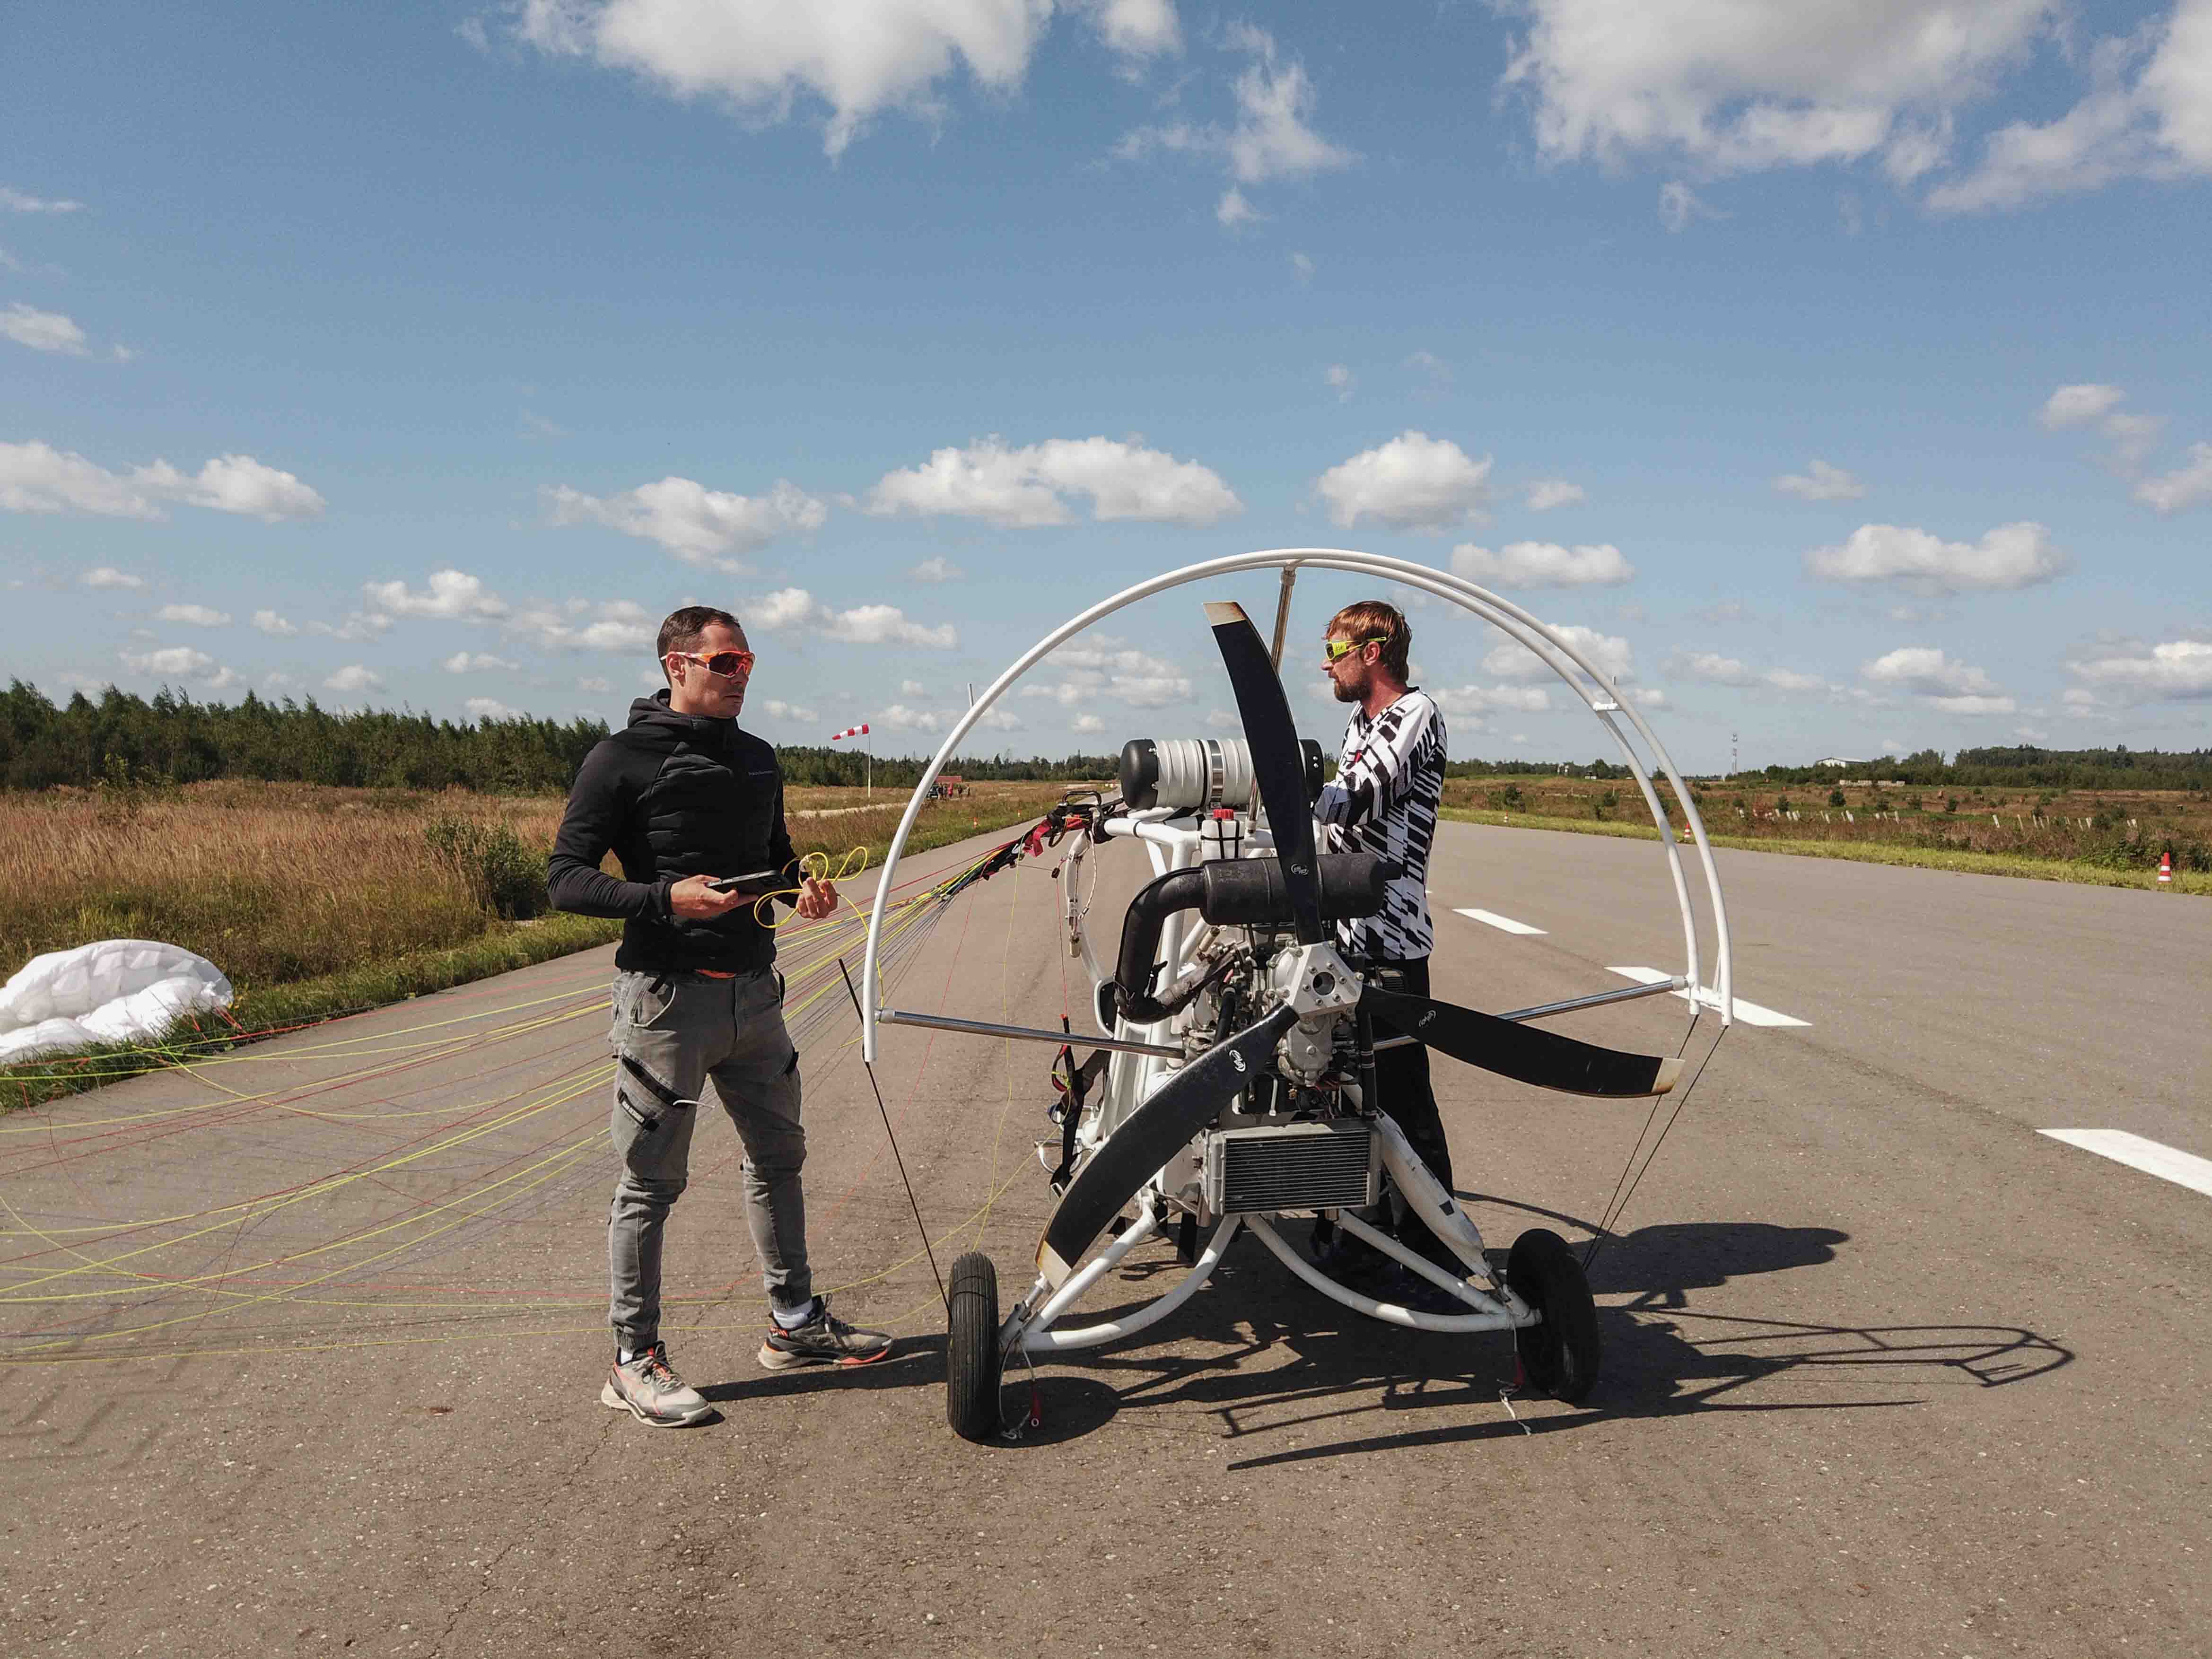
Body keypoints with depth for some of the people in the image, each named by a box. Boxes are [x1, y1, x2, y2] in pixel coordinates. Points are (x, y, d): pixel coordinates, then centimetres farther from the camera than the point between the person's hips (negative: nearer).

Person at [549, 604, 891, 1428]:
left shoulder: (757, 759, 13)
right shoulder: (622, 760, -7)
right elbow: (566, 878, -11)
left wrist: (803, 890, 2)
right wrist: (665, 898, -25)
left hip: (753, 989, 7)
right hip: (667, 996, -7)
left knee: (778, 1155, 16)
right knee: (651, 1182, 1)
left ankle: (794, 1322, 31)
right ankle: (635, 1361, 14)